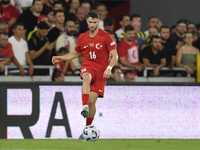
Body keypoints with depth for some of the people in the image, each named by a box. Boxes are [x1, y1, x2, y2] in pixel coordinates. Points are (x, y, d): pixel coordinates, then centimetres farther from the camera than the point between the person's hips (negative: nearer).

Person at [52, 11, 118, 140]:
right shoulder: (82, 38, 10)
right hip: (88, 66, 2)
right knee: (86, 78, -38)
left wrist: (109, 68, -22)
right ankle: (84, 107, -51)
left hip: (101, 70, -2)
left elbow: (115, 56, -5)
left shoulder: (105, 36, -3)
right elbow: (76, 53, 27)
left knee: (92, 100, -9)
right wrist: (61, 58, 11)